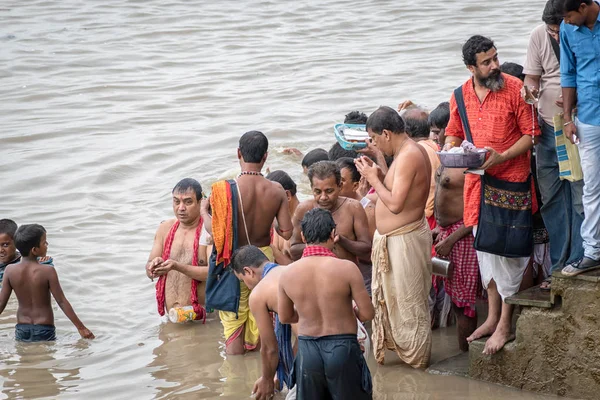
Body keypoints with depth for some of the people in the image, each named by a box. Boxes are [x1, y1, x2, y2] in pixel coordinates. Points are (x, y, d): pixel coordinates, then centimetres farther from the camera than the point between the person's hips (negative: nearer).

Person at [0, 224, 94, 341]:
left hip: (21, 329, 3)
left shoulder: (10, 271, -5)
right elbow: (62, 302, -12)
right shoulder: (48, 271, -14)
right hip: (44, 330, -3)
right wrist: (81, 327, -6)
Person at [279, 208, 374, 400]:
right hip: (342, 348, -3)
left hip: (307, 349, 3)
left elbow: (285, 317, 7)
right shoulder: (346, 268, -17)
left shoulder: (287, 273, -6)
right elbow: (367, 314, -11)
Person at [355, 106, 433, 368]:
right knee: (389, 297, 19)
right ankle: (396, 346, 30)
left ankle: (416, 357, 13)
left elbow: (395, 203, -28)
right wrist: (379, 176, 3)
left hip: (404, 240, -10)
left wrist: (373, 179, -16)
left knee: (407, 302, 2)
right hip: (391, 238, 10)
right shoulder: (411, 151, 10)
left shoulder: (408, 157, -23)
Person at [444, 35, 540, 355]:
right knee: (485, 249, 12)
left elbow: (531, 133, -8)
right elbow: (453, 133, 18)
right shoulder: (460, 96, 5)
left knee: (506, 250, -5)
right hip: (477, 182, 5)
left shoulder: (514, 88, -10)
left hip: (511, 180, -5)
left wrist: (502, 157, -21)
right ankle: (492, 317, 24)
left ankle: (505, 326, 2)